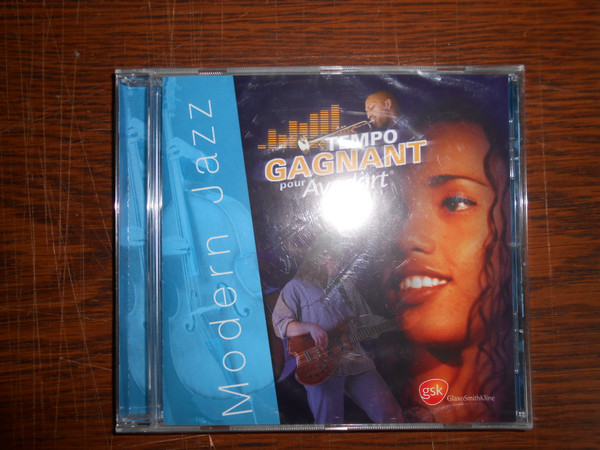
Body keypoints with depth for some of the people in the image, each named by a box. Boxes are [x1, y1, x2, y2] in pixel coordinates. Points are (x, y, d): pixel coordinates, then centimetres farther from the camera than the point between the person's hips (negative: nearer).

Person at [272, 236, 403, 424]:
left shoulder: (346, 284, 22)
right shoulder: (296, 287, 5)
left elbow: (366, 319, 25)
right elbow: (280, 324, -3)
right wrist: (310, 327, -17)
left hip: (354, 358, 4)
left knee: (389, 413, -6)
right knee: (330, 419, -17)